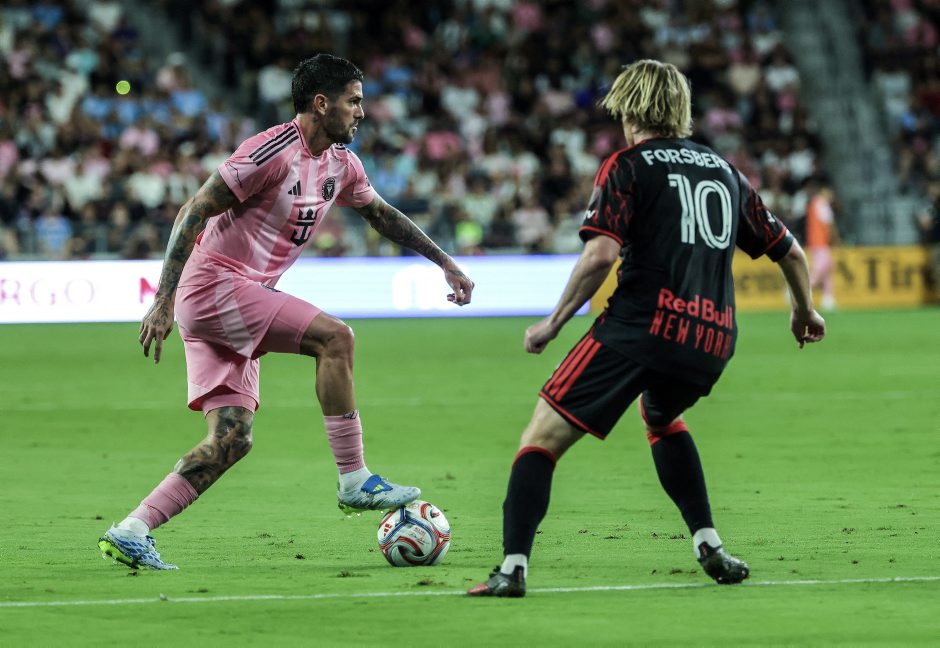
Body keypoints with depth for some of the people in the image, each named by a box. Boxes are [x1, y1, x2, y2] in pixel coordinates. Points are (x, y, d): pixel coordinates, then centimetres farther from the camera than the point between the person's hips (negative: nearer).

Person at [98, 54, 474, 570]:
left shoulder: (340, 164, 10)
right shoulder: (272, 151, -17)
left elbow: (382, 215, 28)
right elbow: (193, 213, -18)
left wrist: (444, 262, 29)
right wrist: (163, 301, -22)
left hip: (240, 302, 9)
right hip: (212, 283, -9)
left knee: (231, 440, 0)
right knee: (334, 337, -17)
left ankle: (130, 533, -2)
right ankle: (355, 483, -12)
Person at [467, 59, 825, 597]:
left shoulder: (628, 166, 4)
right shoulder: (724, 170, 21)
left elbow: (602, 254, -12)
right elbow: (790, 251, 26)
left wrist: (554, 322, -2)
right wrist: (806, 312, 45)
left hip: (642, 328, -6)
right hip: (712, 344, 6)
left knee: (542, 437, -1)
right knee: (662, 419, 37)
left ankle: (513, 569, -19)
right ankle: (710, 548, 24)